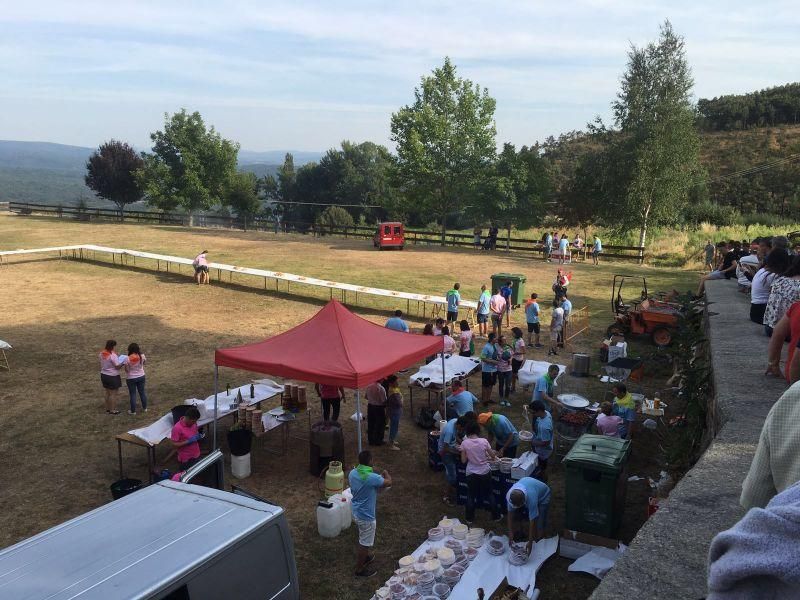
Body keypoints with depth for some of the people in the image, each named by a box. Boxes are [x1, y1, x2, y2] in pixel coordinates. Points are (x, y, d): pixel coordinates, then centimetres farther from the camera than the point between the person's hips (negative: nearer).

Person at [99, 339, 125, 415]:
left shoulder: (102, 353, -1)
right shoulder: (113, 355, -24)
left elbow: (101, 365, 10)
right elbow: (118, 366, -20)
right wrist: (123, 362, -5)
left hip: (103, 375, 8)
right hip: (112, 377, -8)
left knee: (107, 393, 21)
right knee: (113, 394, 5)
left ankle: (107, 408, 32)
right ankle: (112, 410, 11)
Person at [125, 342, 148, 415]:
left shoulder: (128, 359, -23)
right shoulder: (142, 356, -14)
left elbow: (127, 370, -15)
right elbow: (144, 361, 9)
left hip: (131, 378, -3)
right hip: (141, 376, 3)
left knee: (133, 394, 10)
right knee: (142, 392, 19)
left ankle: (133, 411, 20)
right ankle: (144, 408, 32)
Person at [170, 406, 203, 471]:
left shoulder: (193, 423, -3)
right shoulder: (177, 428, -22)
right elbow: (174, 445, -19)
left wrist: (199, 436, -6)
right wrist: (188, 441, -27)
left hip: (196, 456, 6)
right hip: (186, 459, -6)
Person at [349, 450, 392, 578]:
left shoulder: (352, 473, -8)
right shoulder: (372, 477, -31)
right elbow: (389, 483, -15)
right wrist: (386, 474, 6)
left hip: (356, 511, 8)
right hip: (366, 516, -8)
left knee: (364, 538, 31)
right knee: (365, 543, 12)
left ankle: (364, 557, 51)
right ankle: (360, 569, 27)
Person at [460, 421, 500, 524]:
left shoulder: (464, 443, -14)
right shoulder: (484, 441, -15)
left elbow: (463, 460, -8)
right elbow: (493, 456, -5)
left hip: (471, 473, 0)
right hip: (485, 472, 0)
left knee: (471, 496, 16)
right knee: (489, 494, 20)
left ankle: (469, 519, 24)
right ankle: (495, 515, 31)